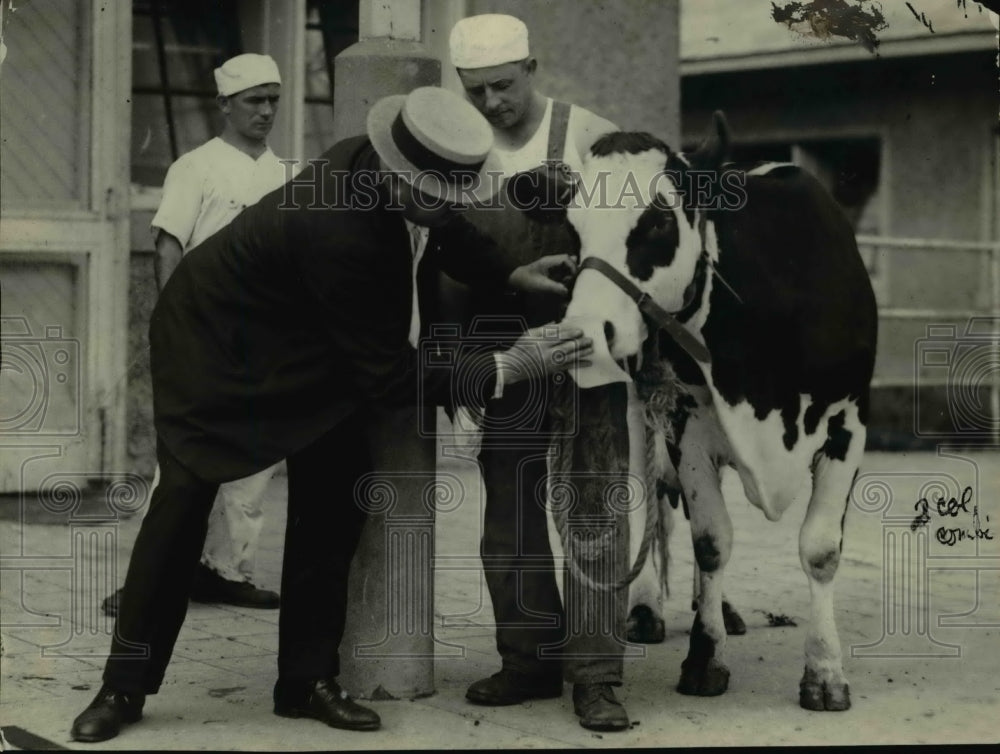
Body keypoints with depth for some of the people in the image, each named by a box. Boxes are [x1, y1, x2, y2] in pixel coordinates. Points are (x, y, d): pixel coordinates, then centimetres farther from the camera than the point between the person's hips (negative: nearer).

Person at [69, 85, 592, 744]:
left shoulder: (378, 165, -19)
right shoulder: (339, 233, -41)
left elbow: (445, 230, 8)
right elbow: (389, 374, -34)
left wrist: (509, 274, -5)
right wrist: (507, 366, -33)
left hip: (302, 343, 8)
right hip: (215, 339, -8)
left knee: (336, 493, 1)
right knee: (182, 502, -6)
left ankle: (309, 678, 10)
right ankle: (125, 686, 6)